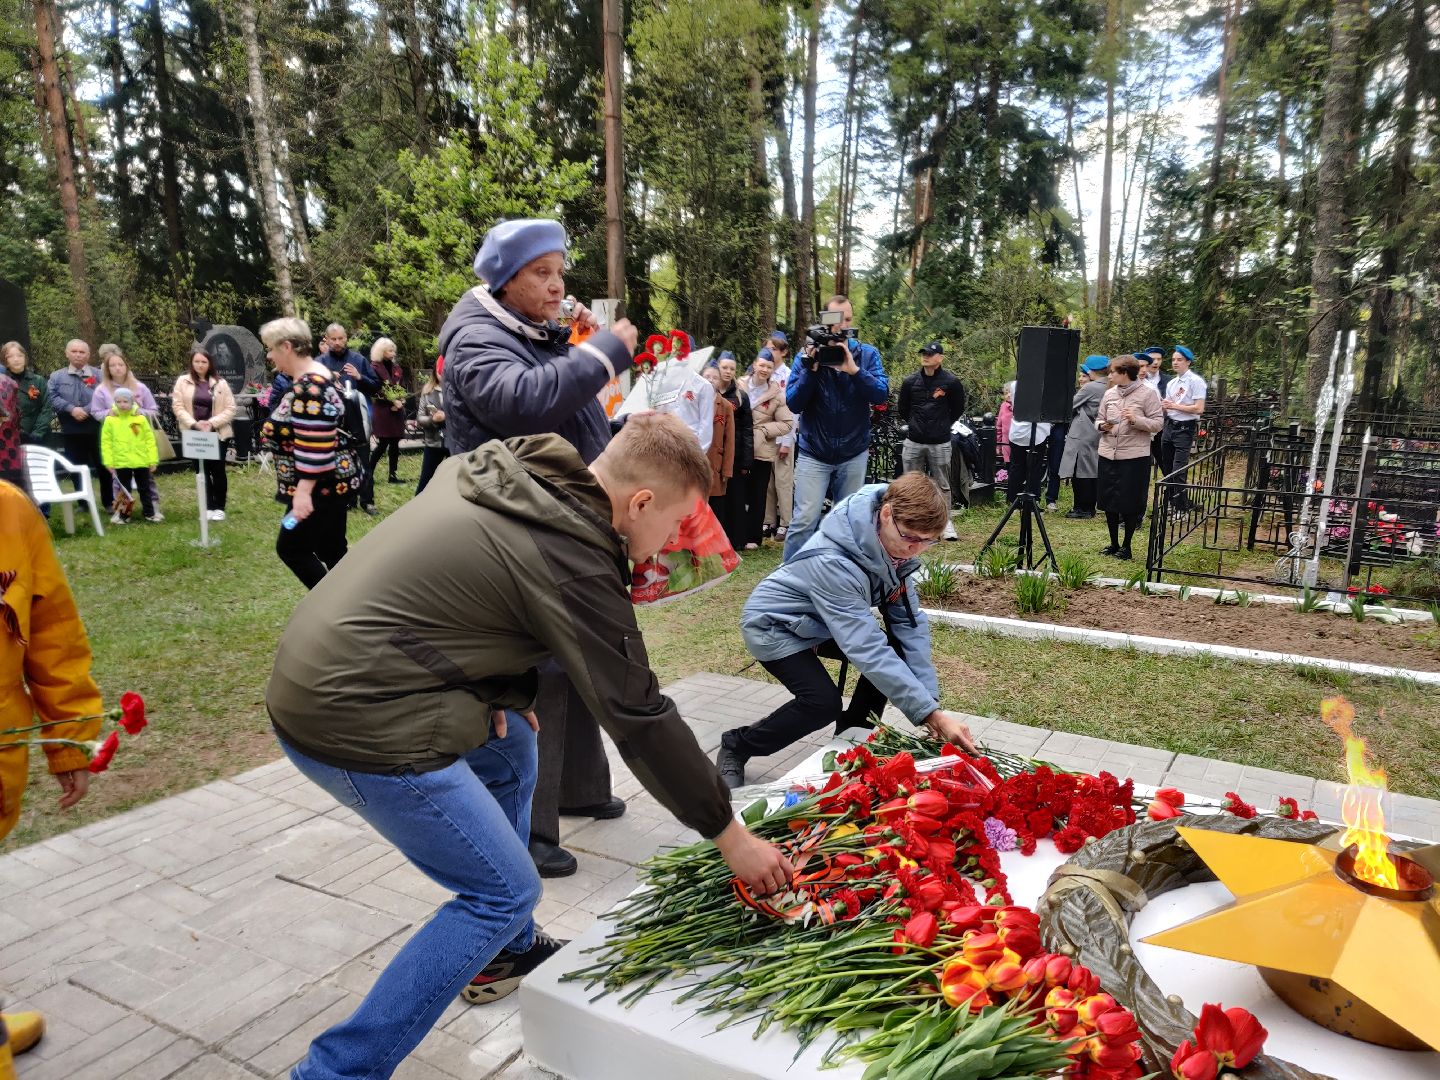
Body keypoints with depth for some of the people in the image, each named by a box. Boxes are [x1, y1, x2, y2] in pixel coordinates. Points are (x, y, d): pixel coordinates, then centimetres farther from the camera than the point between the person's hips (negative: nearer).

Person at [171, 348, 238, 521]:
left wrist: (212, 423, -16)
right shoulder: (183, 381, 2)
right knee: (202, 471, 8)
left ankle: (219, 507, 12)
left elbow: (230, 409, -3)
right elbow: (177, 406, -3)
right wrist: (194, 424, -16)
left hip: (217, 433, -1)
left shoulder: (220, 383, 1)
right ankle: (208, 507, 16)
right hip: (194, 434, 1)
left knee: (217, 470, 2)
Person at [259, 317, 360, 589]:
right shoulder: (309, 379, 11)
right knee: (331, 550, 13)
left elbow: (314, 445, -27)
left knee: (291, 547, -1)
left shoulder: (310, 387, -21)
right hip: (330, 482, 10)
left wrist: (303, 490, -27)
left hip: (320, 485, -10)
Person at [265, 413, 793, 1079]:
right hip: (353, 720, -9)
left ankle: (506, 951, 36)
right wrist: (728, 834, -2)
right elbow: (639, 718, -14)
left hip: (319, 665, 9)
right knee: (503, 892, 2)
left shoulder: (503, 469, 6)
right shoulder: (570, 561, -19)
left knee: (511, 750, 24)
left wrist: (500, 692, 7)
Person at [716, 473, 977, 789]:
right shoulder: (833, 563, -39)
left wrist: (930, 701, -20)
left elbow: (909, 620, -13)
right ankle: (736, 747, -1)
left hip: (819, 623, 8)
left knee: (898, 650, -6)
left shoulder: (895, 542, -15)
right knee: (823, 702, -24)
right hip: (774, 623, -8)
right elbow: (867, 650, -41)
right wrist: (930, 713, -42)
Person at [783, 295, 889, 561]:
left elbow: (882, 395, -12)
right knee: (805, 520, -11)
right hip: (814, 454, -2)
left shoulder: (867, 354, 1)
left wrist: (854, 370, -25)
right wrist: (811, 369, -19)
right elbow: (793, 403, -7)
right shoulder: (807, 354, -1)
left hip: (854, 453, 2)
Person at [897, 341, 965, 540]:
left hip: (940, 443, -2)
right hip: (913, 442, 2)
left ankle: (946, 521, 11)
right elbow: (902, 411, 15)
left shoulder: (951, 383, -3)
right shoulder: (910, 382, 3)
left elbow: (958, 410, 10)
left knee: (942, 484, 4)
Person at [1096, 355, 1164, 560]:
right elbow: (1098, 419, 16)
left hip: (1134, 456, -5)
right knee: (1108, 501, 9)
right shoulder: (1109, 394, 10)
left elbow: (1158, 423, -6)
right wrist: (1102, 426, -6)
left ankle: (1126, 546, 16)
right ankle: (1113, 543, 24)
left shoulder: (1148, 394, -4)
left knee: (1130, 504, 2)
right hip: (1108, 454, 5)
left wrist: (1136, 420, -20)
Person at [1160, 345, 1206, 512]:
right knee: (1167, 470, 13)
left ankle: (1182, 509, 0)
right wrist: (1162, 405, -7)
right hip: (1169, 427, 8)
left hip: (1184, 429, -8)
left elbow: (1199, 409, -17)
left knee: (1178, 472, -9)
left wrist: (1174, 406, -14)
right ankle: (1173, 504, 26)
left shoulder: (1195, 381, -10)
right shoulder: (1171, 383, 15)